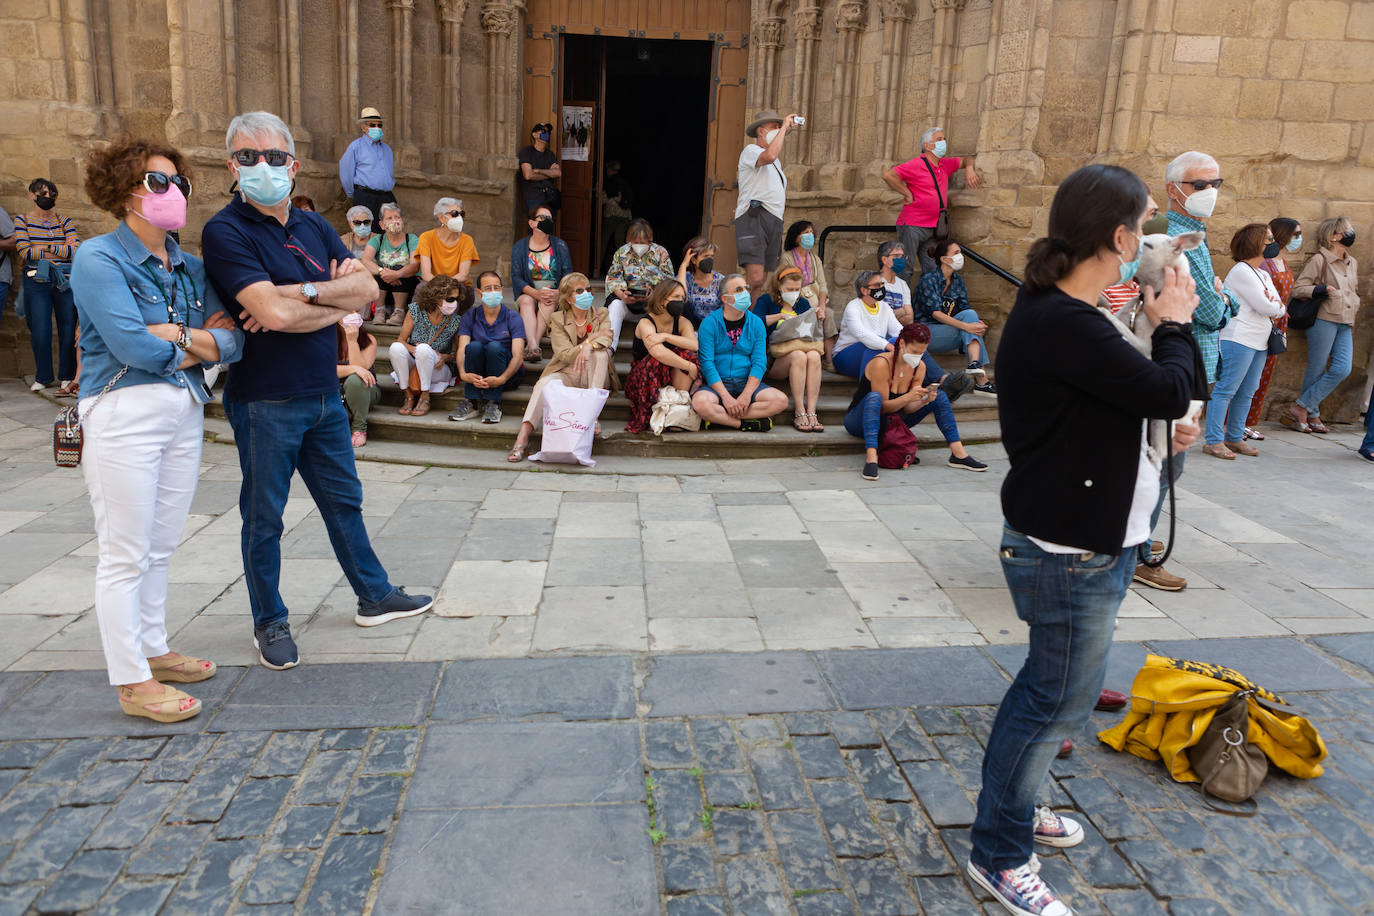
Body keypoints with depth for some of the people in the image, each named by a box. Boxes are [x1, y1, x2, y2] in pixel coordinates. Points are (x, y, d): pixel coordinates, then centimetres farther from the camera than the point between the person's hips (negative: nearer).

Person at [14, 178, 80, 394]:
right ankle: (42, 377, 13)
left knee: (68, 328, 0)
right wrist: (62, 249, -5)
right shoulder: (22, 220, 7)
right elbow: (25, 252, -7)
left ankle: (67, 377, 11)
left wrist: (50, 249, -11)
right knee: (40, 331, -2)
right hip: (36, 282, -1)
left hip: (66, 281, 1)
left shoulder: (65, 221, 12)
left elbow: (77, 250, -2)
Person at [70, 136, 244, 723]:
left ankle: (153, 651, 29)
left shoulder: (188, 267, 12)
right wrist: (201, 341, -3)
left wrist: (177, 334, -14)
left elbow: (232, 340, 3)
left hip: (185, 410, 7)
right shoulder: (98, 258, -7)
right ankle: (131, 681, 9)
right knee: (125, 554, 0)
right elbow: (133, 348, -18)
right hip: (123, 412, -6)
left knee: (160, 547, 15)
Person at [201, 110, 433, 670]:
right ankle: (270, 623, 24)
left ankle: (375, 596, 33)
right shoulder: (226, 232, -12)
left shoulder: (313, 226, 9)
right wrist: (335, 301, -10)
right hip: (264, 400, -6)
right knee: (263, 517, 8)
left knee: (344, 501, 18)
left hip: (324, 394, 6)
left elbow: (367, 289, -2)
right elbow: (276, 313, -25)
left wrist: (305, 292, -16)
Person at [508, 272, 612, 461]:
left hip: (593, 376, 1)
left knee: (600, 353, -30)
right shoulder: (558, 320, 2)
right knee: (545, 383, -33)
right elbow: (564, 355, -11)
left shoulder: (601, 315, 8)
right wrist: (591, 338, -18)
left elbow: (607, 339, -14)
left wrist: (589, 346, -34)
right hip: (567, 374, -1)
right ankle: (523, 435, -43)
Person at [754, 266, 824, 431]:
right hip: (772, 358, -4)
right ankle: (799, 413, -35)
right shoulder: (766, 300, 9)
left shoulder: (803, 304, 21)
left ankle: (811, 412, -37)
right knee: (798, 356, -35)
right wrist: (781, 315, -14)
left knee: (814, 355, -32)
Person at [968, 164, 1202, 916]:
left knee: (1051, 686, 23)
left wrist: (1156, 429, 5)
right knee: (1058, 700, 3)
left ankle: (1012, 804, 42)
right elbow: (1169, 391, -20)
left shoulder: (1057, 314, 8)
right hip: (1073, 551, -10)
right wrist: (1175, 323, -3)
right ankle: (999, 855, 19)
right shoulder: (1065, 326, -26)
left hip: (1080, 538, 10)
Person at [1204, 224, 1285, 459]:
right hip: (1239, 340, -9)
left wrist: (1272, 304, -7)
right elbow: (1265, 308, -14)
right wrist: (1277, 305, 7)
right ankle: (1214, 441, -9)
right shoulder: (1241, 272, -10)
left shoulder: (1264, 275, 20)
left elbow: (1279, 308, 14)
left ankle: (1234, 438, 16)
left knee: (1246, 392, 10)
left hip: (1259, 343, 10)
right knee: (1226, 389, -9)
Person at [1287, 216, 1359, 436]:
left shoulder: (1351, 263, 18)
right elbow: (1297, 289, -10)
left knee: (1342, 369, -6)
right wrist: (1324, 289, -21)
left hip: (1344, 325, 7)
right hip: (1324, 321, -7)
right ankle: (1312, 415, 8)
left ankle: (1302, 408, 1)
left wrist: (1354, 304, 18)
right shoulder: (1319, 260, -5)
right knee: (1317, 370, -2)